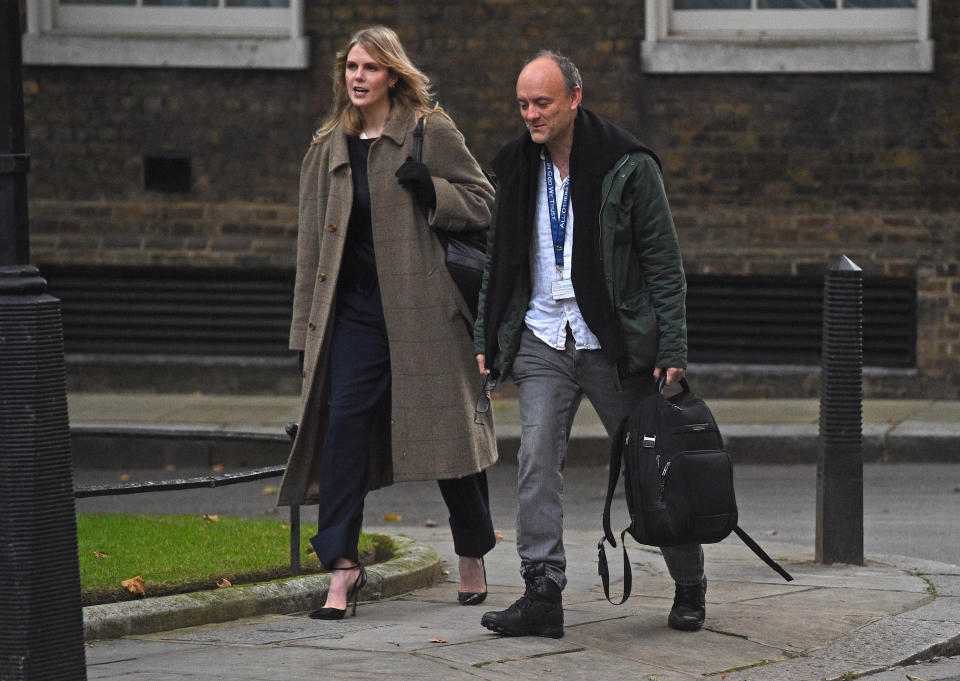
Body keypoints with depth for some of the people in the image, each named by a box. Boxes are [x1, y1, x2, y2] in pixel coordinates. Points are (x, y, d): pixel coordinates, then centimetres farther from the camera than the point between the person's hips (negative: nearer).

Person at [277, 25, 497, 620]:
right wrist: (306, 329, 10)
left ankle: (473, 559, 21)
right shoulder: (329, 148, 12)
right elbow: (313, 240, 14)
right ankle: (342, 566, -9)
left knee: (446, 429, 3)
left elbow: (482, 203, 2)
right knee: (343, 421, -10)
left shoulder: (431, 134, -1)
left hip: (423, 313, -3)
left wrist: (431, 190, -17)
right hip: (355, 313, 3)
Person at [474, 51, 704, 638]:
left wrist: (672, 350, -11)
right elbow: (501, 261, 16)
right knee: (537, 463, -10)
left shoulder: (629, 167, -8)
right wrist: (486, 339, 10)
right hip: (543, 342, 4)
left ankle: (690, 587, 21)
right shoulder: (517, 169, 7)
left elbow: (664, 264, -7)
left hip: (615, 345, -4)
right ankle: (543, 595, -10)